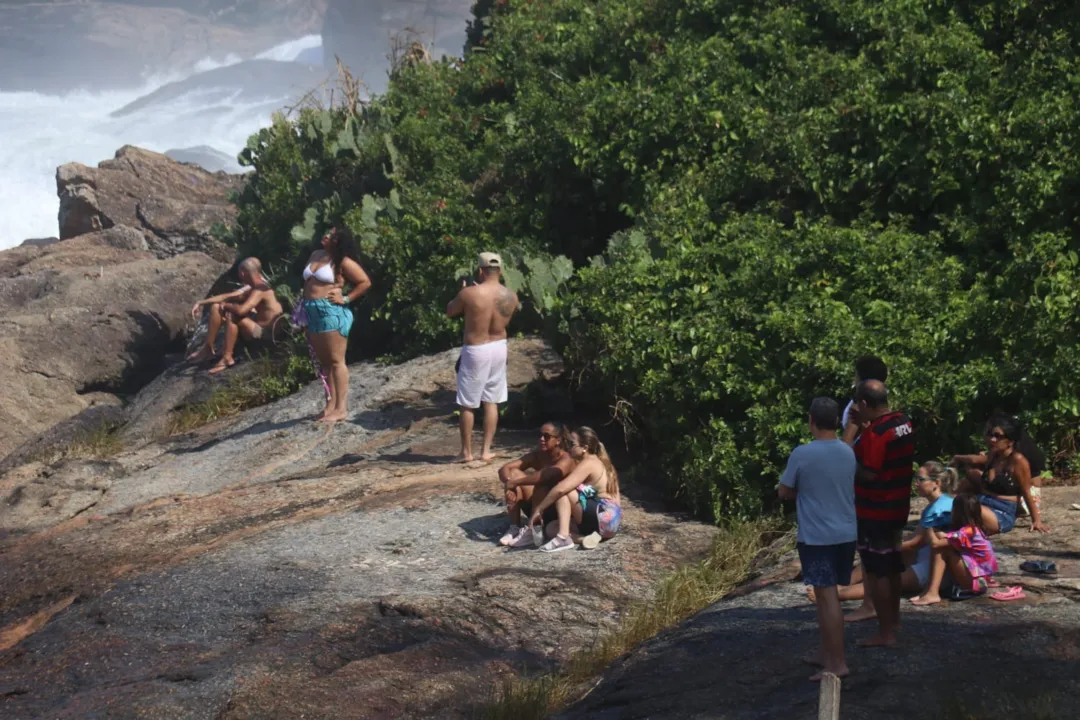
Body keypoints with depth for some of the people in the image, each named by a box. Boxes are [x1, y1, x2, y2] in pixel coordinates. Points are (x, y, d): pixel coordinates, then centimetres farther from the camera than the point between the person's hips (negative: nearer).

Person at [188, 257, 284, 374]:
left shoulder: (260, 289, -23)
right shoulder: (253, 287, 8)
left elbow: (241, 310, -36)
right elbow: (227, 296, 12)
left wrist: (226, 305, -14)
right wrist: (200, 303, 8)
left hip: (265, 332, -10)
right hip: (258, 326, 10)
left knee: (232, 316, -34)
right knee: (216, 307, 6)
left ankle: (227, 358, -23)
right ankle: (208, 348, 9)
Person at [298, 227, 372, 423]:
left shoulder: (343, 262, -6)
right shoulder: (315, 255, 15)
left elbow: (365, 282, -8)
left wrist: (345, 299, -11)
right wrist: (304, 308, 16)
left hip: (332, 313, -8)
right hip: (313, 314, 8)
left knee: (336, 361, -8)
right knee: (324, 362, 10)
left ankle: (341, 408, -9)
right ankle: (331, 404, 14)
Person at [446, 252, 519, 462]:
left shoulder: (470, 293, -18)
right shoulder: (511, 296, -5)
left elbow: (450, 311, -2)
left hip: (475, 350, -4)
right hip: (499, 348, 4)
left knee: (467, 404, 8)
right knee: (491, 402, 14)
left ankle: (466, 452, 13)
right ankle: (486, 450, 15)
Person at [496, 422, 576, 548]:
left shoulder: (565, 460, -20)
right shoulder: (536, 456, 1)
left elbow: (545, 475, -41)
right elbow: (504, 468, -8)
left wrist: (515, 482, -39)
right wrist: (509, 483, -31)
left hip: (558, 510, -7)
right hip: (537, 509, 7)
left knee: (541, 485, -34)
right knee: (513, 473, -10)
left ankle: (532, 531, -25)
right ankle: (514, 528, -14)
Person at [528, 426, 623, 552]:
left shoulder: (588, 464, -13)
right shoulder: (599, 462, 17)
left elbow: (561, 489, -24)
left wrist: (538, 509, -16)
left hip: (603, 519, -10)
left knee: (562, 492, -15)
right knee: (551, 528, 10)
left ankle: (563, 538, -22)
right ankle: (587, 538, -9)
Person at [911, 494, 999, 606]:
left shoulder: (965, 532, -18)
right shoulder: (975, 529, 12)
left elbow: (935, 543, -19)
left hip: (975, 581, -10)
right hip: (981, 580, 10)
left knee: (942, 550, -13)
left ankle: (932, 593, -20)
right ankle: (931, 591, -4)